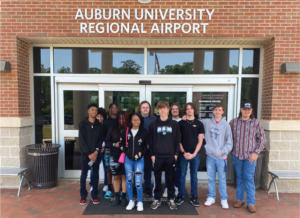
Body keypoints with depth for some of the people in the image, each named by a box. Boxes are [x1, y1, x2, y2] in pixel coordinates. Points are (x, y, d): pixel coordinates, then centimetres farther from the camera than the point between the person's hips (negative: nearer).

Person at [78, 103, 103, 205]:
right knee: (84, 175, 4)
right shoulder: (82, 124, -2)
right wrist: (89, 154, -12)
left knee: (95, 174, 7)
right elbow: (82, 140, -8)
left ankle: (94, 195, 19)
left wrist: (96, 152, -12)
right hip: (85, 153, -2)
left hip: (96, 154, 2)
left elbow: (101, 140, 2)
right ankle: (83, 196, 18)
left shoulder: (99, 125, 5)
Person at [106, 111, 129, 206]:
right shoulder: (112, 129, 3)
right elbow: (107, 142, 4)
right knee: (116, 176, 10)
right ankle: (117, 197, 22)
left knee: (124, 176, 4)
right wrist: (115, 144, -12)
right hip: (114, 156, 2)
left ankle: (124, 197, 17)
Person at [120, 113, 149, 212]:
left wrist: (141, 153, -9)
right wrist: (127, 152, -6)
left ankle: (140, 202, 15)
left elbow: (147, 146, 4)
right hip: (128, 159, 2)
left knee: (138, 182, -5)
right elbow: (122, 144, 5)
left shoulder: (144, 132, -2)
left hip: (139, 159, -2)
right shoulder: (125, 131, 0)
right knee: (129, 180, 10)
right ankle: (131, 201, 26)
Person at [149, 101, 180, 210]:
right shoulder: (153, 124, 4)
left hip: (170, 156, 0)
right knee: (157, 178, 9)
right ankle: (157, 199, 23)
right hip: (157, 156, 0)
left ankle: (171, 199, 24)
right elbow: (151, 141, 4)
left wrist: (176, 154, -1)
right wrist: (152, 154, -2)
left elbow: (177, 140, 4)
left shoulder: (174, 124, 3)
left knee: (171, 178, 9)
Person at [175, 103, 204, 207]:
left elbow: (200, 141, 3)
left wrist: (194, 153, -6)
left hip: (195, 154, 1)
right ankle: (180, 195, 18)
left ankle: (194, 197, 20)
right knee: (182, 175, 6)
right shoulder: (181, 123, 3)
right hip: (183, 153, 0)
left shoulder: (199, 124, 5)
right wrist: (183, 152, -7)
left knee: (194, 175, 9)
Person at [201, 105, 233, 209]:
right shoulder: (206, 122, 2)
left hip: (221, 156, -1)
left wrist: (223, 151, -10)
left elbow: (229, 142, -1)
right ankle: (211, 197, 26)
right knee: (211, 178, 12)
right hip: (210, 155, 2)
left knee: (222, 179, 6)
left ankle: (224, 199, 22)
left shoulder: (226, 125, -2)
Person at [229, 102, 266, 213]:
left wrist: (256, 152, -5)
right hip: (236, 155, 2)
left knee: (249, 178, -1)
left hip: (250, 156, -1)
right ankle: (239, 199, 26)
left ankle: (251, 203, 11)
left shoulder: (256, 123, -1)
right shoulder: (233, 122, 1)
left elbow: (262, 139, 2)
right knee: (239, 178, 12)